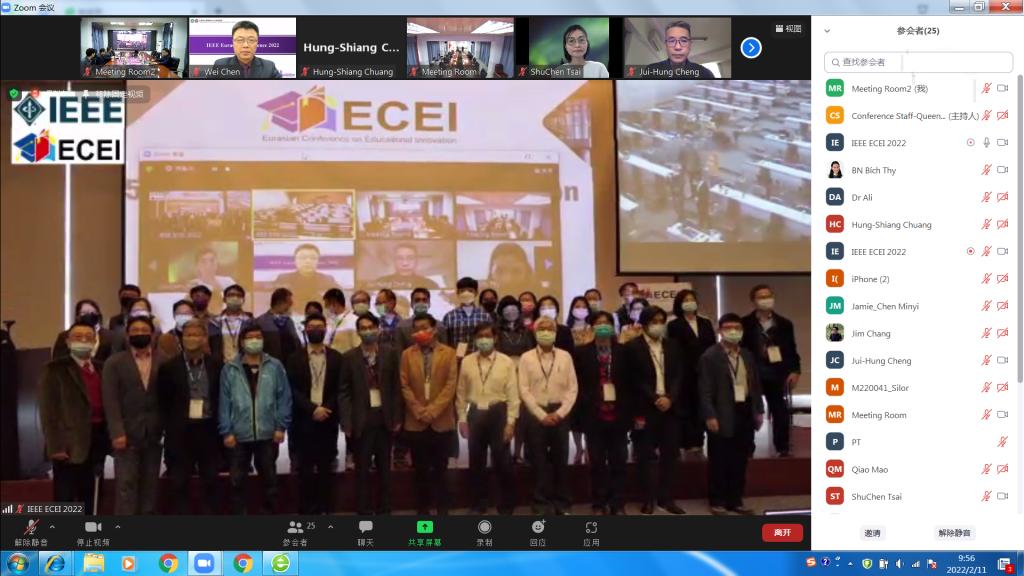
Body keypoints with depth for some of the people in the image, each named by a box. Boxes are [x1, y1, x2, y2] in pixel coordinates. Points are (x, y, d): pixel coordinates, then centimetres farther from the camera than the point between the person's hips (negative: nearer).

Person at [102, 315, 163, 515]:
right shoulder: (114, 363, 3)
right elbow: (110, 400, -4)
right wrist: (117, 432, -13)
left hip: (154, 433, 2)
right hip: (127, 433, -2)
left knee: (150, 485, 6)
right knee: (126, 485, -4)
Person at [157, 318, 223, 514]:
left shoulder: (217, 364, 3)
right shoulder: (169, 366, 1)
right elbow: (162, 401, 3)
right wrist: (168, 426, -3)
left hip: (208, 430, 1)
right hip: (180, 432, -1)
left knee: (211, 481, 6)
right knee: (179, 482, 4)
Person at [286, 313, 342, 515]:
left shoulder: (336, 357, 8)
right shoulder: (295, 358, 4)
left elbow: (340, 389, 4)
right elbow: (293, 390, -3)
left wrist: (326, 409, -11)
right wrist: (312, 409, -13)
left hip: (328, 419, 1)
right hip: (304, 420, -1)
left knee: (325, 467, 4)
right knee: (306, 468, 1)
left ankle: (324, 509, 9)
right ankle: (306, 510, 5)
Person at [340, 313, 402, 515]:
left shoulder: (390, 353, 3)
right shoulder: (350, 357, -1)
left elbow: (396, 387, 4)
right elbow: (344, 392, -1)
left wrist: (397, 417, 0)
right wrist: (347, 422, -9)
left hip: (384, 417, 2)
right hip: (361, 418, -2)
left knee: (384, 466, 10)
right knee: (362, 467, 4)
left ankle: (384, 509, 19)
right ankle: (363, 511, 12)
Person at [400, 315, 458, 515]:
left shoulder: (449, 353, 3)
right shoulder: (407, 354, 7)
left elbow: (451, 385, -4)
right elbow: (404, 386, 2)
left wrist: (433, 410, -12)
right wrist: (419, 411, -9)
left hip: (442, 421, -1)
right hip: (416, 422, 1)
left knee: (440, 470, 3)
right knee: (421, 471, 6)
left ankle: (443, 509, 11)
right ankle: (422, 510, 13)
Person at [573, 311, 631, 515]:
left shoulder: (623, 351, 5)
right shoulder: (582, 352, 2)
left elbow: (630, 382, 4)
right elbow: (578, 383, 1)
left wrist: (630, 411, -1)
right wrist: (582, 408, -6)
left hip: (618, 413, 1)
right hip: (594, 414, -1)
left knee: (618, 461, 6)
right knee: (597, 462, 5)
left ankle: (618, 504, 13)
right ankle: (599, 504, 13)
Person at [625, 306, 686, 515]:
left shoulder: (672, 346, 12)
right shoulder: (633, 347, -3)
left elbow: (678, 375, 7)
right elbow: (635, 379, -8)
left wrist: (670, 398, -9)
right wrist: (655, 399, -14)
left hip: (670, 407, 4)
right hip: (646, 408, -4)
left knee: (670, 454, 5)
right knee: (646, 455, 0)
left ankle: (666, 498, 13)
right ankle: (648, 499, 6)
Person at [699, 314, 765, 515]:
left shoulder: (748, 356, 12)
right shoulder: (710, 356, -8)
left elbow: (755, 385, 16)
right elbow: (706, 390, -11)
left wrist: (759, 411, 10)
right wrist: (710, 416, -17)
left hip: (745, 413, 6)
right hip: (723, 416, -6)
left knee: (740, 461, 11)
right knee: (719, 462, 3)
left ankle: (735, 500, 21)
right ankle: (718, 501, 13)